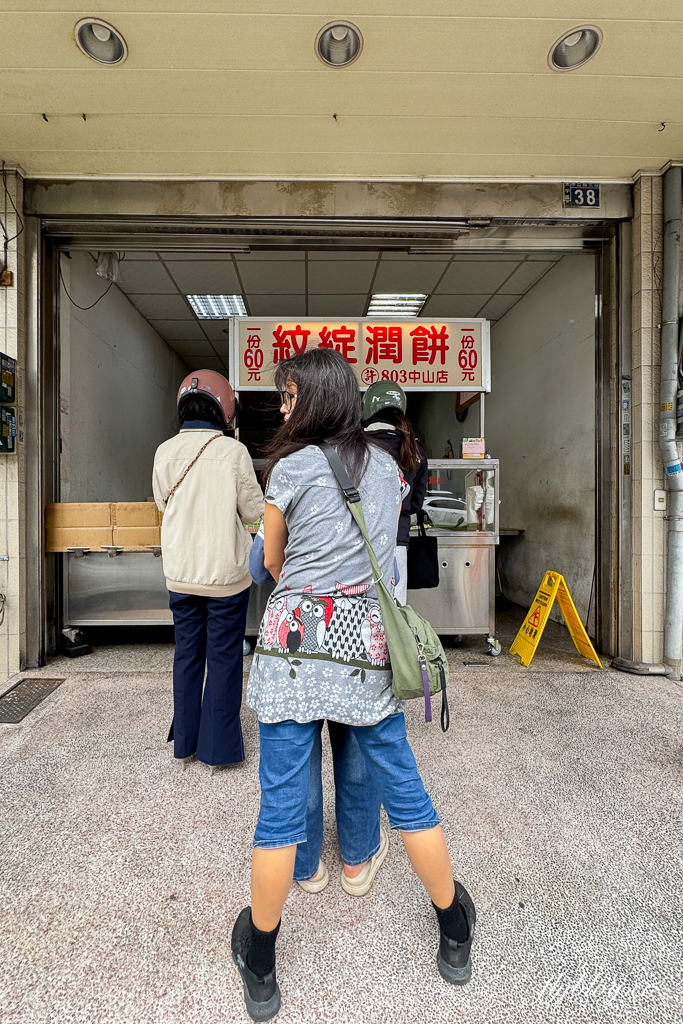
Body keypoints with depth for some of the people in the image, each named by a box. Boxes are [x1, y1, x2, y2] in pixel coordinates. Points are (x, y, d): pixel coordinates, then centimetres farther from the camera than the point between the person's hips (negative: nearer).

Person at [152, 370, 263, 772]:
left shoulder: (165, 451, -2)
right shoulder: (233, 451, -13)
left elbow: (163, 502, 11)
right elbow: (254, 510, -7)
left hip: (180, 572, 4)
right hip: (225, 572, -4)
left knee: (187, 653, 16)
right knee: (224, 656, 8)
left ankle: (185, 743, 29)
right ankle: (219, 747, 19)